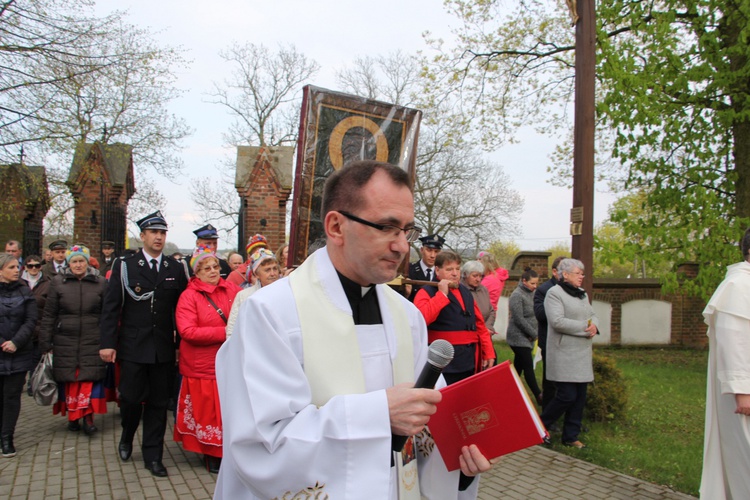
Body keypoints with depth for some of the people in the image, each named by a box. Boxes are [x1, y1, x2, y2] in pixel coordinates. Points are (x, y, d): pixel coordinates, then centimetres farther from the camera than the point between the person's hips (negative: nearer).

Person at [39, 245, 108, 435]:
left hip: (92, 342, 0)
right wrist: (45, 344, 1)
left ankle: (88, 417, 1)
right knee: (68, 379, 4)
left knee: (90, 378, -6)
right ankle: (72, 415, 18)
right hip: (65, 342, 1)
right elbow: (48, 315, 4)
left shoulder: (100, 283, 4)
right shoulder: (58, 282, 3)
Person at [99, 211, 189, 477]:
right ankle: (127, 437, 35)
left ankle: (153, 456, 20)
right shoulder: (124, 265, 1)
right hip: (133, 347, -1)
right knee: (131, 398, 3)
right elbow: (110, 306, -2)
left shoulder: (177, 269, 6)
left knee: (158, 402, 7)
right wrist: (108, 343, -8)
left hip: (164, 348, 2)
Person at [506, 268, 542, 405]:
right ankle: (538, 396, -2)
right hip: (519, 337, -8)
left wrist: (533, 334, 2)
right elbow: (519, 319, -16)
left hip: (527, 338, 8)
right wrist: (534, 333, -10)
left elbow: (533, 316, 15)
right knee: (528, 367, -6)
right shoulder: (517, 295, -13)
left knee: (519, 366, 13)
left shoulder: (531, 294, 10)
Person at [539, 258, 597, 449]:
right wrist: (585, 328, -17)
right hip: (564, 354, -8)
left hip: (582, 354, 8)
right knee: (567, 396, -10)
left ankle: (571, 437, 20)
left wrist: (594, 325, -4)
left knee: (579, 396, 8)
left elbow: (593, 315, 20)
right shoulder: (554, 293, -10)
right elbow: (557, 322, -20)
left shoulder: (582, 294, 17)